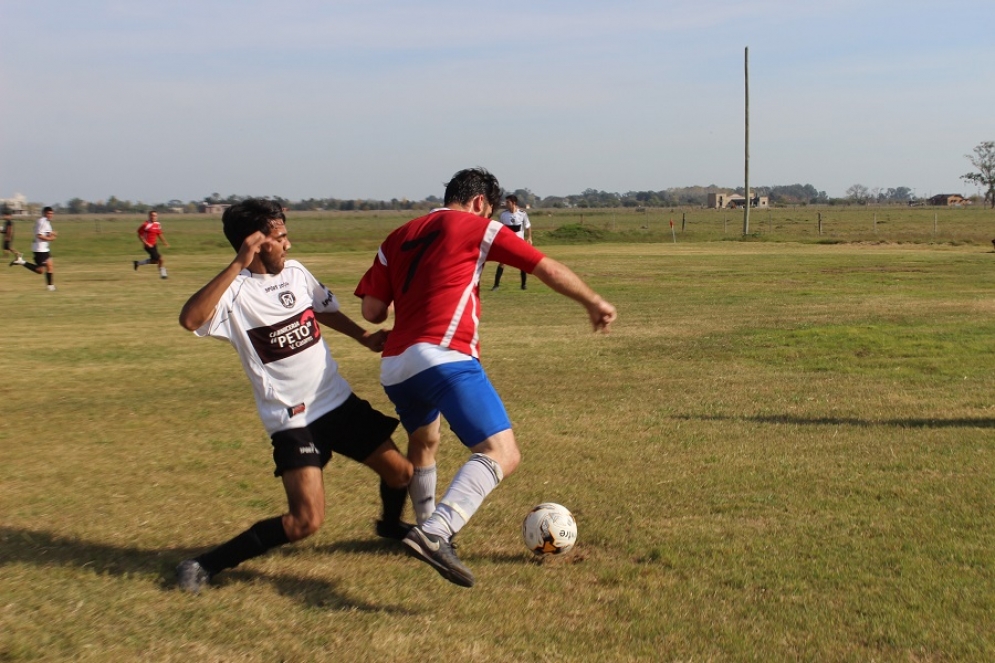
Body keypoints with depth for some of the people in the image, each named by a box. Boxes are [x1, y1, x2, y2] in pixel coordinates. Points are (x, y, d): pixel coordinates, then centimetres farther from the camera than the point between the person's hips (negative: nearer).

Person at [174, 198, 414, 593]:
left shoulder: (296, 272, 4)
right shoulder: (235, 291, -17)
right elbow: (189, 319, -37)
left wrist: (364, 337, 18)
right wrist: (238, 265, -36)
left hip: (338, 401, 7)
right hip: (292, 420, -7)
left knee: (400, 472, 12)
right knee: (306, 521, -16)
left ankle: (391, 524, 46)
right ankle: (208, 564, -1)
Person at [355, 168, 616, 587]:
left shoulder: (396, 239, 21)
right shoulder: (477, 227, 9)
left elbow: (372, 311, 14)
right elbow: (549, 270, 9)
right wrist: (595, 304, 22)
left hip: (394, 368, 7)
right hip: (444, 360, -7)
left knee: (424, 440, 34)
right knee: (502, 454, -12)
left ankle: (427, 527, 44)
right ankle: (434, 534, -31)